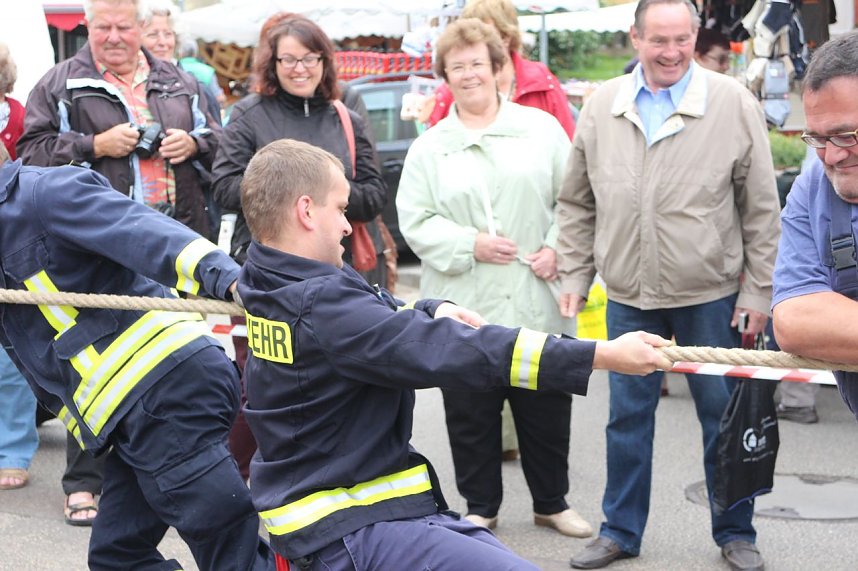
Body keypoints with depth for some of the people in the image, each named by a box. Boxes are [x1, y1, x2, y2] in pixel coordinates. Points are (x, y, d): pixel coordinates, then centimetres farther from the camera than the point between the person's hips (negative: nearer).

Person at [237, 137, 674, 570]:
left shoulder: (268, 286, 5)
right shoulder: (323, 308, -24)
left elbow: (372, 322, 22)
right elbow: (459, 352, -28)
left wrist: (432, 313, 0)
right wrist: (604, 354, -27)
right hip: (346, 533, -10)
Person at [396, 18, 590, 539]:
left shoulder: (542, 129, 5)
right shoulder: (429, 147, 5)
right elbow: (415, 221, 0)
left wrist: (558, 249, -9)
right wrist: (470, 244, -13)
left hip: (537, 302, 0)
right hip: (463, 310, 0)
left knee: (547, 409, 11)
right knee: (471, 414, 8)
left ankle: (552, 502, 29)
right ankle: (481, 506, 25)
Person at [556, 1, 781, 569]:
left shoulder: (733, 103, -6)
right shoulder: (602, 107, 2)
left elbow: (761, 208, -3)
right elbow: (578, 203, 10)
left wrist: (759, 289, -4)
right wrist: (575, 275, 6)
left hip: (710, 295, -2)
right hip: (629, 295, 2)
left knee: (724, 416, 8)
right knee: (628, 417, 11)